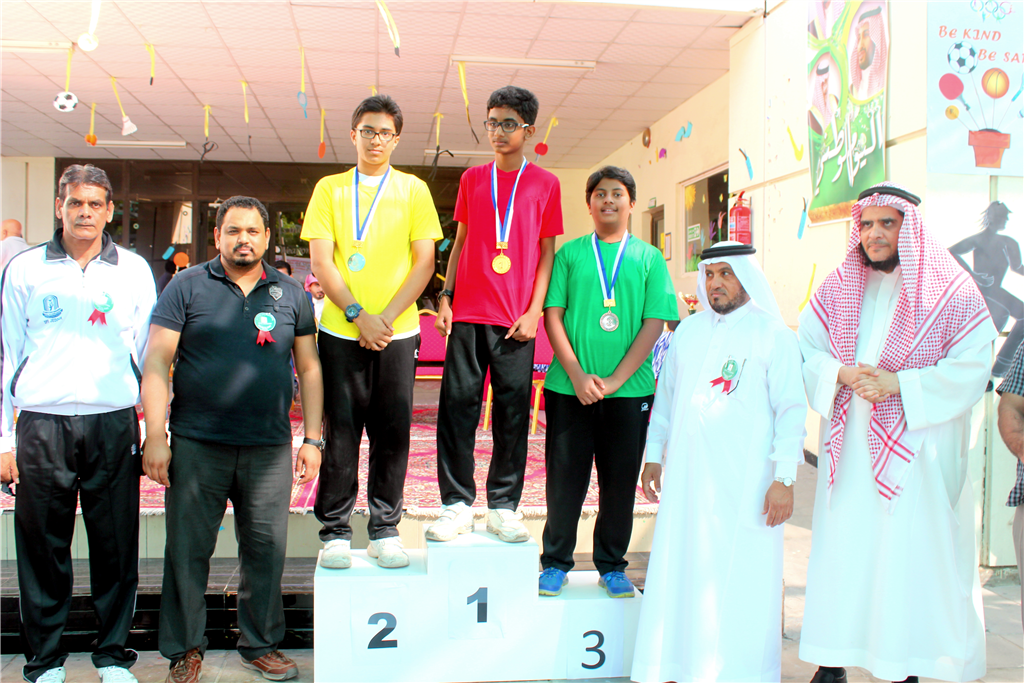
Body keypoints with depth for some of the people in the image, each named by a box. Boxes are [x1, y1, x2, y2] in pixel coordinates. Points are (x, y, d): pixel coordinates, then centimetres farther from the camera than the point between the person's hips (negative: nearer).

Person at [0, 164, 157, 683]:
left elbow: (149, 352, 10)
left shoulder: (134, 270, 9)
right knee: (43, 545, 6)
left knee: (115, 544, 5)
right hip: (42, 423, 0)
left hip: (114, 424, 0)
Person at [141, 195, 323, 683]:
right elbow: (155, 364, 0)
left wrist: (312, 438, 6)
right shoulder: (188, 287, 3)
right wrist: (155, 437, -8)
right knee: (188, 551, 6)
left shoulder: (290, 294, 9)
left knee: (266, 550, 8)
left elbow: (309, 369, 12)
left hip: (269, 447, 2)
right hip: (197, 445, -1)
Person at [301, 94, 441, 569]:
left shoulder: (413, 190, 8)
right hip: (340, 331, 0)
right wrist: (358, 315, -11)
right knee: (341, 432, 2)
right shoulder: (329, 189, 9)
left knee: (393, 432, 3)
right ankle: (335, 533, 13)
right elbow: (321, 263, 1)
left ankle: (385, 531, 15)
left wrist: (387, 317, -9)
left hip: (398, 332, 0)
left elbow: (424, 262, 2)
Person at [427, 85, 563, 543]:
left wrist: (534, 310, -4)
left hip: (516, 319, -1)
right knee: (457, 405, 0)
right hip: (468, 314, 2)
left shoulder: (545, 184, 6)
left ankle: (503, 508, 13)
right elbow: (460, 241, 15)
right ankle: (458, 505, 11)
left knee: (513, 411, 2)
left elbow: (547, 252, 6)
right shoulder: (472, 179, 12)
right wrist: (445, 297, 5)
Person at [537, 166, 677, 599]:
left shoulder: (648, 258, 7)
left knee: (621, 478, 8)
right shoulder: (570, 253, 7)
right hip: (569, 386, 0)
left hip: (629, 387, 1)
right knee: (565, 476, 4)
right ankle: (555, 563, 20)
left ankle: (612, 566, 23)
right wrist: (577, 374, -10)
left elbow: (655, 323, 0)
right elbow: (552, 315, 1)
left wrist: (616, 378, -9)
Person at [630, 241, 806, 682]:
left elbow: (790, 410, -3)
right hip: (687, 477, 4)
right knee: (680, 572, 7)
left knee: (740, 579, 0)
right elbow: (665, 395, 19)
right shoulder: (688, 331, 13)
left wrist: (784, 478, -9)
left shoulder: (773, 335, -1)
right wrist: (654, 455, 16)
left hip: (745, 482, -4)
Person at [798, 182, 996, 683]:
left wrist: (899, 384, -16)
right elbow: (804, 352, 7)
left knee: (910, 552, -1)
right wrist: (842, 374, -12)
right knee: (841, 547, 4)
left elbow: (970, 370, -7)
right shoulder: (838, 289, 10)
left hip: (916, 449, -3)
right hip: (849, 448, 3)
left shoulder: (951, 292, -1)